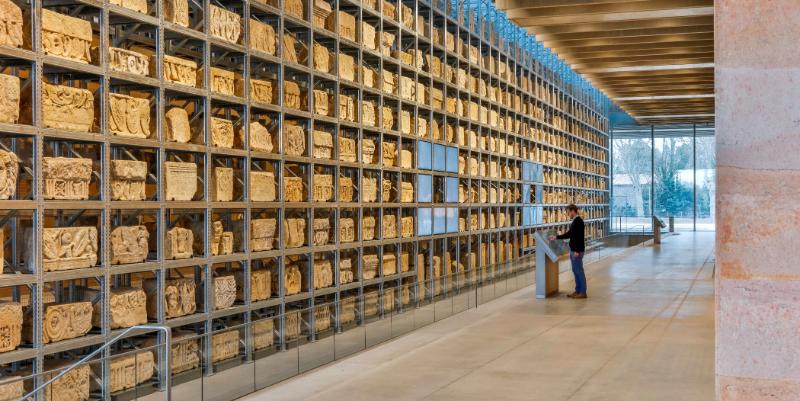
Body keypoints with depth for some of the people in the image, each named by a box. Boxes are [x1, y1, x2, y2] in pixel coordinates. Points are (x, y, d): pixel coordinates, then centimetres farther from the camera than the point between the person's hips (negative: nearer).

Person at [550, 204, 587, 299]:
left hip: (577, 251, -10)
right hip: (573, 250, 10)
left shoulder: (578, 221, -16)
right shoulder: (575, 221, 14)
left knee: (579, 271, -5)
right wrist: (556, 237, 20)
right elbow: (569, 234, 21)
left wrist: (577, 251, -23)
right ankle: (578, 291, 19)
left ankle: (583, 292, 0)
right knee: (575, 271, 13)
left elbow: (579, 237, -21)